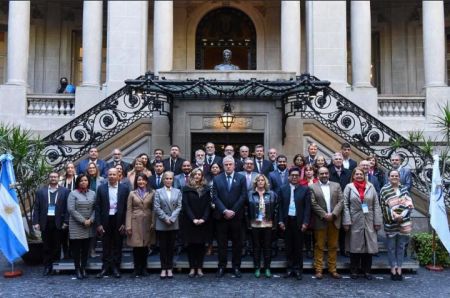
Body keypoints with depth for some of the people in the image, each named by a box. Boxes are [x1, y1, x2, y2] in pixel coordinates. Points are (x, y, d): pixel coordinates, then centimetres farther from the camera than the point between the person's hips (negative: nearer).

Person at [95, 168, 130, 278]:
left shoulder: (124, 189, 0)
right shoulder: (101, 188, 2)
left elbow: (126, 207, 0)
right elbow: (97, 207, 1)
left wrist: (124, 223, -6)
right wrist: (98, 224, -5)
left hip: (118, 221, 0)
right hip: (106, 220, 0)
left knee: (117, 246, 8)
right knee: (106, 246, 7)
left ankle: (116, 267, 18)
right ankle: (106, 268, 17)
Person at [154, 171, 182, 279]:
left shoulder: (177, 191, 7)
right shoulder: (158, 192, 3)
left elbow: (179, 206, 0)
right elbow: (157, 208, -4)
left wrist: (172, 218, -11)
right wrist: (165, 218, -11)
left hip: (173, 224, 1)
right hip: (161, 224, -1)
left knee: (171, 246, 6)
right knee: (163, 247, 3)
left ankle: (169, 268, 14)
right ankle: (163, 269, 11)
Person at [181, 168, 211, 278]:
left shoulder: (206, 189, 7)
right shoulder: (186, 189, 2)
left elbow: (208, 205, 2)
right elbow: (185, 205, -5)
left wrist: (203, 218, -11)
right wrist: (193, 219, -14)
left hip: (203, 222, 2)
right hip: (189, 222, -1)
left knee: (201, 244, 4)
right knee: (191, 244, 3)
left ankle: (199, 268, 10)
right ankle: (192, 268, 10)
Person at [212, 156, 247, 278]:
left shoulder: (241, 178, 3)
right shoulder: (217, 179, 6)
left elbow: (243, 196, -3)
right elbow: (215, 197, -1)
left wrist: (233, 211, -10)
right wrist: (224, 211, -12)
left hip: (236, 216, 0)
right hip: (221, 216, 1)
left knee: (237, 243, 6)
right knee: (222, 243, 6)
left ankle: (236, 267, 16)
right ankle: (221, 267, 15)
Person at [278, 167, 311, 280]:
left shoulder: (305, 189, 1)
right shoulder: (283, 189, 6)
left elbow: (307, 207, -2)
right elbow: (280, 206, 6)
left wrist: (305, 222, -9)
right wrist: (280, 221, -2)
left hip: (299, 221, -2)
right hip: (287, 221, 2)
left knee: (298, 246, 5)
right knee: (289, 246, 9)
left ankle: (298, 269, 14)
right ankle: (290, 268, 18)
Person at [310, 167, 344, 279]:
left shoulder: (336, 185, 9)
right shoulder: (312, 187, 1)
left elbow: (340, 201, 1)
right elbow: (313, 204, -6)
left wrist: (333, 214, -11)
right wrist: (324, 215, -13)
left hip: (334, 220, 3)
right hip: (320, 221, -2)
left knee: (333, 246, 8)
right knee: (319, 246, 3)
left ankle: (332, 269, 16)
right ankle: (318, 270, 9)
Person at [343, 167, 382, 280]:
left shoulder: (370, 186, 7)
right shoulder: (349, 187, 2)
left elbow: (376, 205, 4)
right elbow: (345, 205, -2)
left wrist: (377, 221, -2)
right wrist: (346, 222, -9)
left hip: (369, 222, 2)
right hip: (355, 222, -2)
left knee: (369, 246, 5)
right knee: (355, 246, 5)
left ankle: (367, 270, 18)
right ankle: (354, 271, 16)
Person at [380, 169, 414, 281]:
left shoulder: (404, 189, 9)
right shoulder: (384, 190, -1)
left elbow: (409, 205, 2)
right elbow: (383, 206, -5)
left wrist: (402, 215, -11)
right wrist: (393, 215, -15)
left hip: (403, 222, 3)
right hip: (390, 223, -2)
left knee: (401, 246, 7)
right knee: (391, 247, 3)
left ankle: (399, 269, 15)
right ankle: (393, 269, 11)